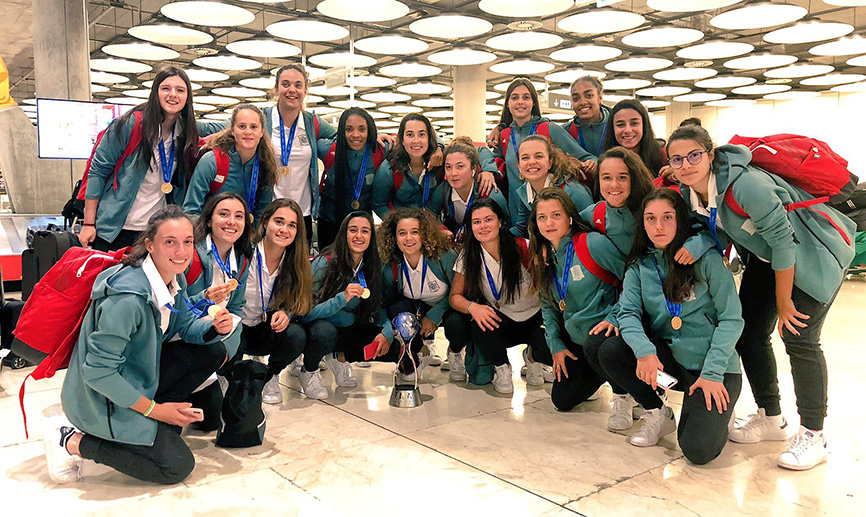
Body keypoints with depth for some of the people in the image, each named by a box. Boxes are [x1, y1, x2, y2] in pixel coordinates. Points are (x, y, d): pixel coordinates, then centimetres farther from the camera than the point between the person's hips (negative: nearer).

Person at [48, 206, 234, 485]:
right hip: (103, 398, -9)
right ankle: (73, 442, 1)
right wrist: (154, 410, -20)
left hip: (138, 378, 9)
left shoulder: (173, 279, -5)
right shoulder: (127, 298, -31)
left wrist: (215, 327, -16)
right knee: (178, 465, -8)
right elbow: (97, 372, -28)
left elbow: (186, 325, 7)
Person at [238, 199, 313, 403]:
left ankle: (271, 376, 4)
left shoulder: (296, 262, -5)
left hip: (267, 332, 3)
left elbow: (297, 306, 1)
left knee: (296, 335, -27)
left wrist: (285, 313, -22)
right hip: (235, 327, -3)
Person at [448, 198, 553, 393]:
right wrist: (472, 307, -28)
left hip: (535, 317, -1)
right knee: (480, 328, -33)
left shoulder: (524, 248, -16)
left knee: (553, 351, -29)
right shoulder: (468, 256, -8)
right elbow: (455, 296, -4)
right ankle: (502, 368, 0)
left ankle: (533, 358, 12)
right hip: (501, 320, 1)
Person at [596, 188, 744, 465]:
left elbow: (731, 318, -10)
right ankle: (658, 414, 3)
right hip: (669, 361, 4)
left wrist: (712, 372, -17)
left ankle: (717, 414, 16)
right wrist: (644, 350, -28)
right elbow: (628, 312, -8)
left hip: (716, 366, -4)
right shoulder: (639, 266, 2)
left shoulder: (705, 258, -10)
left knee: (698, 450, -21)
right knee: (610, 351, -22)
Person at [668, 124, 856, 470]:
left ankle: (813, 436, 2)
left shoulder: (745, 185, -34)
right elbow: (714, 232, 3)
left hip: (814, 251, -8)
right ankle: (770, 418, 21)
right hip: (766, 257, 8)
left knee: (798, 336, -13)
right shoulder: (689, 193, -10)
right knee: (749, 331, 4)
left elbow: (783, 240, -28)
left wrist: (783, 300, -19)